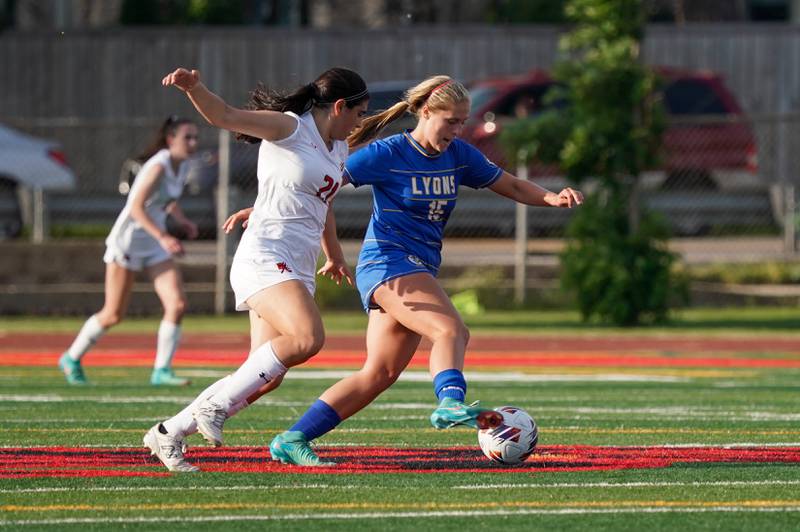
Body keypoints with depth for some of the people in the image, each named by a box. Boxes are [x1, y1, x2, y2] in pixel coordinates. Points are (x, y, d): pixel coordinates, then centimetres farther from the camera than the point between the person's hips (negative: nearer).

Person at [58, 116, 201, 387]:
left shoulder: (182, 167, 5)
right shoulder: (159, 166, -20)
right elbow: (136, 207, -29)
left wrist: (182, 220, 6)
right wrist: (163, 237, -39)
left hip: (154, 244, 8)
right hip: (128, 240, -7)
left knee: (177, 304, -10)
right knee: (114, 314, 1)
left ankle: (161, 371, -6)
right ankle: (72, 359, 22)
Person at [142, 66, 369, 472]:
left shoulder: (338, 149, 20)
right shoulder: (289, 128, -5)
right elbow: (225, 116, -18)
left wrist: (334, 255, 48)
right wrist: (193, 87, -37)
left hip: (298, 270, 9)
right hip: (265, 257, -9)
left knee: (267, 376, -1)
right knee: (307, 338, -31)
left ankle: (168, 434, 10)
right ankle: (215, 405, -21)